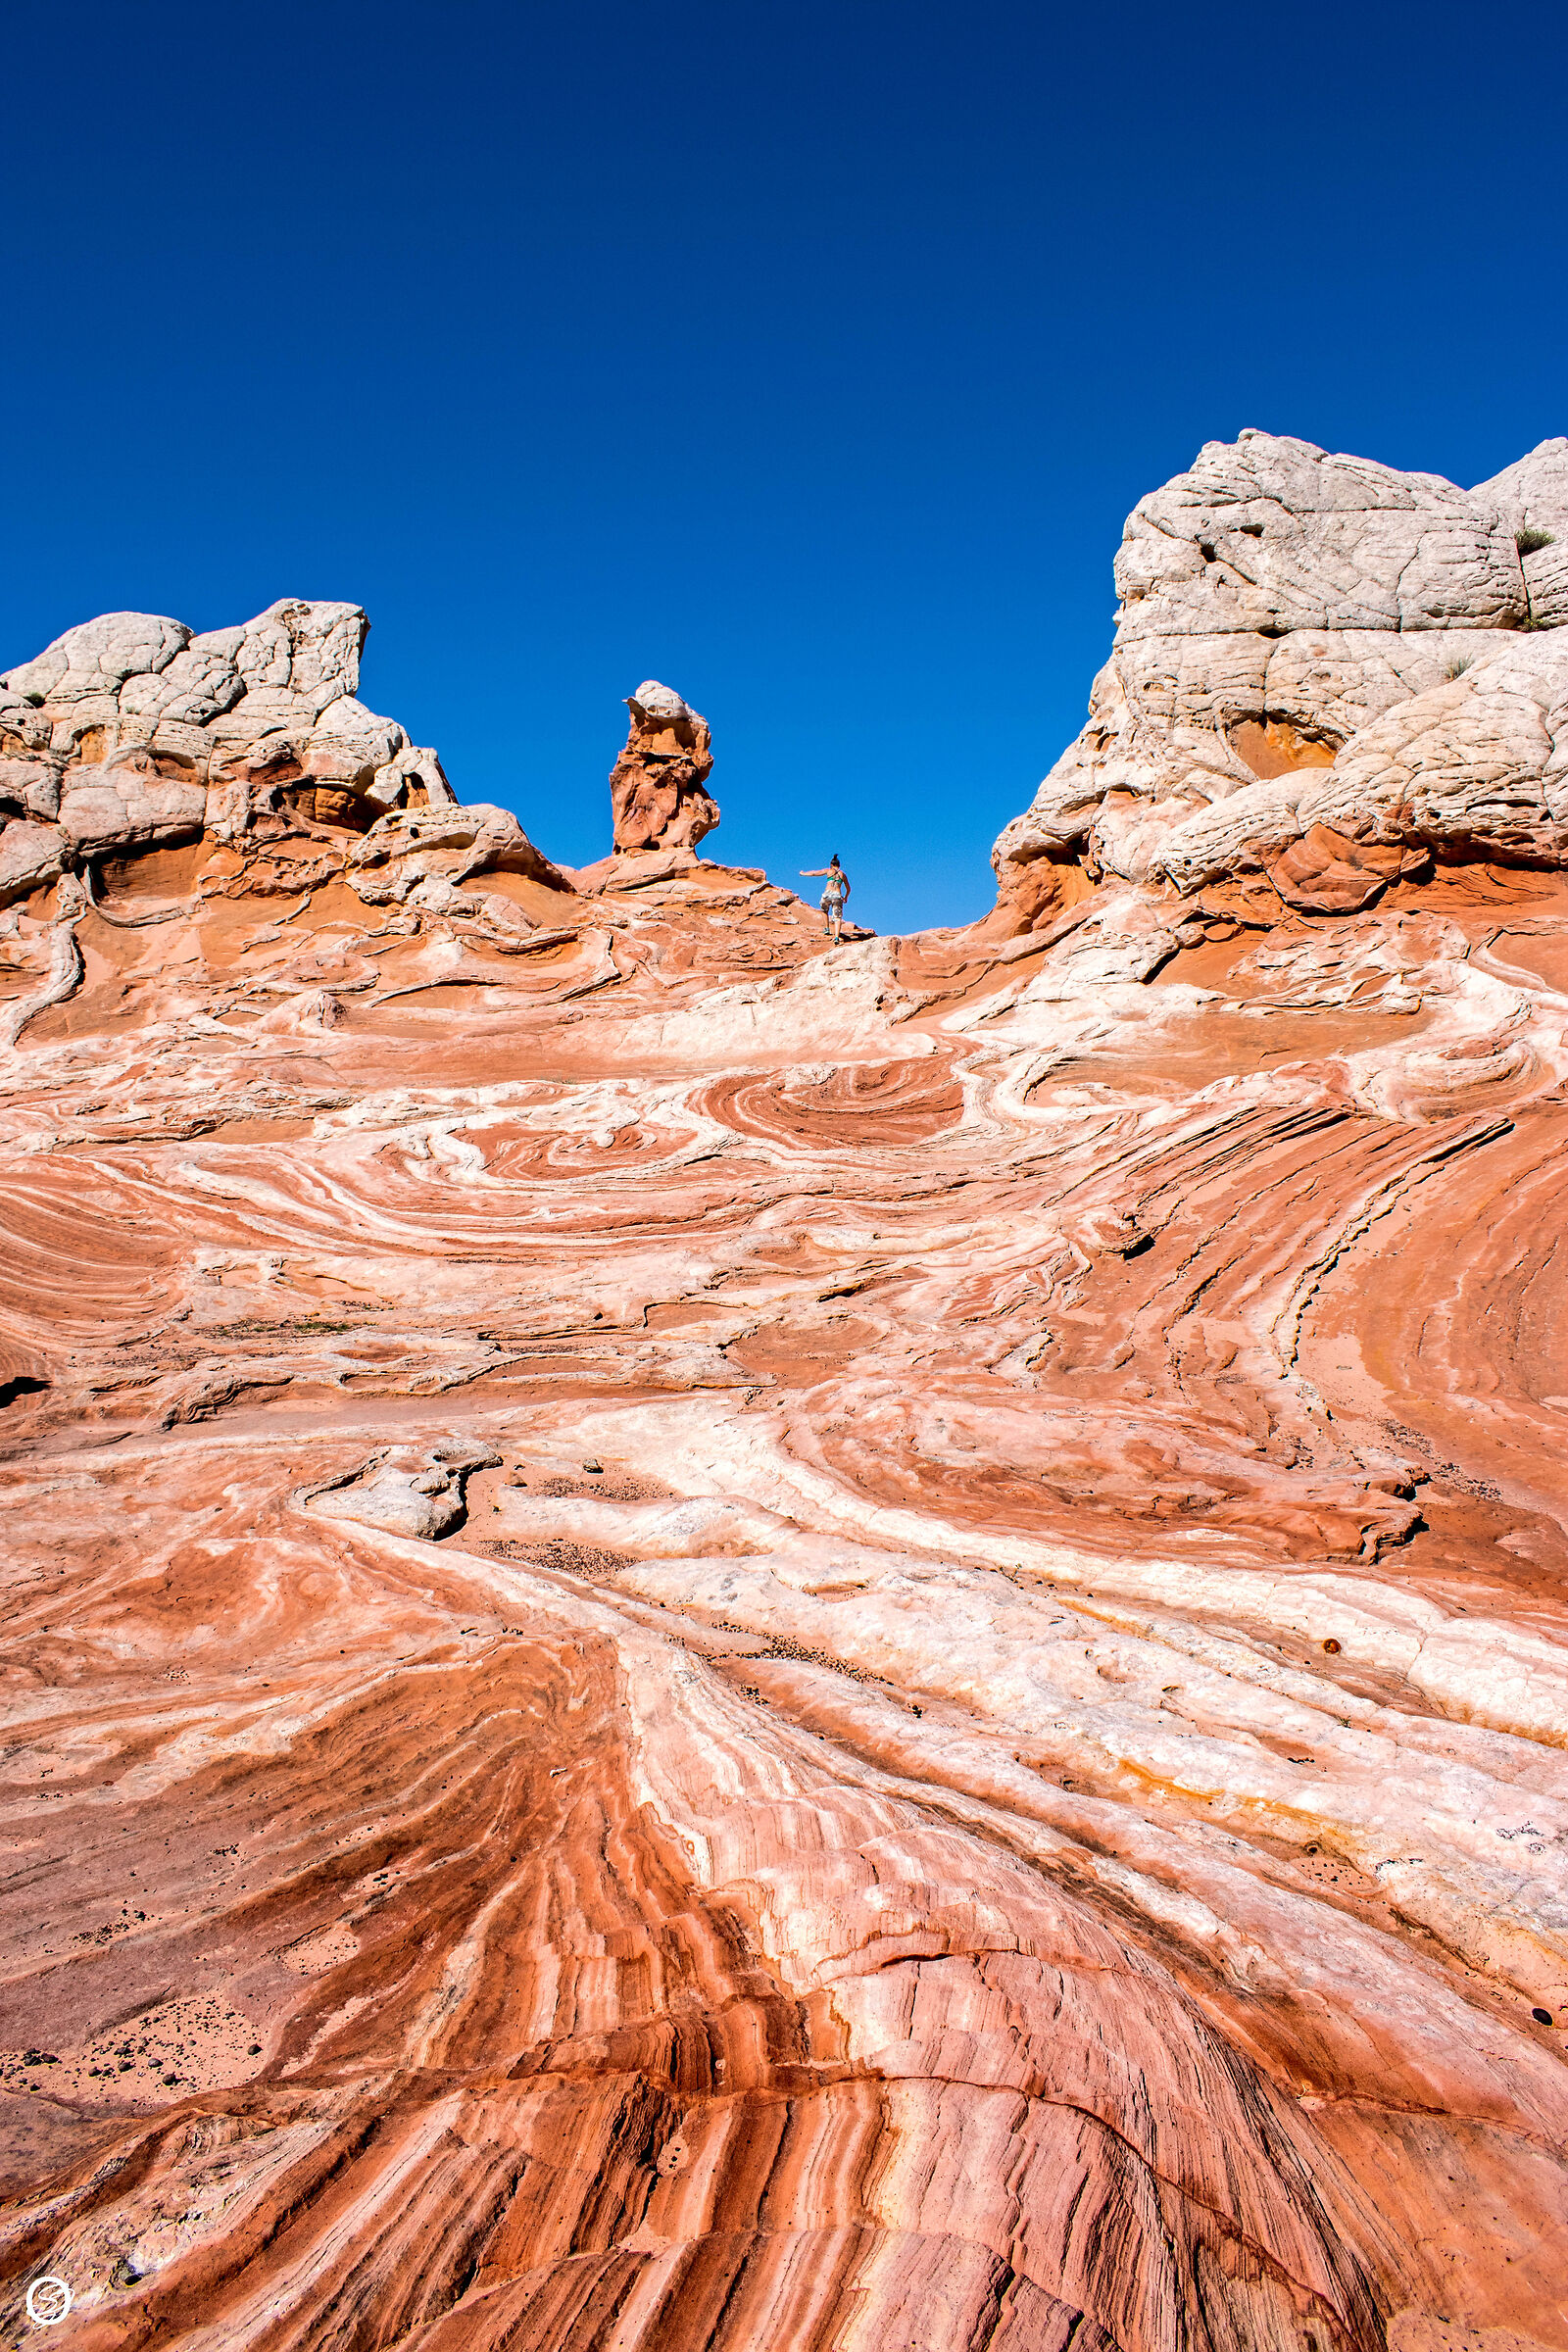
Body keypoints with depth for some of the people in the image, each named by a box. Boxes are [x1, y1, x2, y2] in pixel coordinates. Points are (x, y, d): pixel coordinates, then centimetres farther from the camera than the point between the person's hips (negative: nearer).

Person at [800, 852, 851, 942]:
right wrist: (845, 897, 49)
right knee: (837, 917, -2)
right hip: (838, 896, 1)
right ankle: (837, 936, -21)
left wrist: (803, 874, 31)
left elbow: (814, 873, 15)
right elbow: (848, 889, 30)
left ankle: (826, 928, 27)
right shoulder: (843, 874, 19)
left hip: (827, 894, -1)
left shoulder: (829, 870, 10)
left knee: (824, 911, 30)